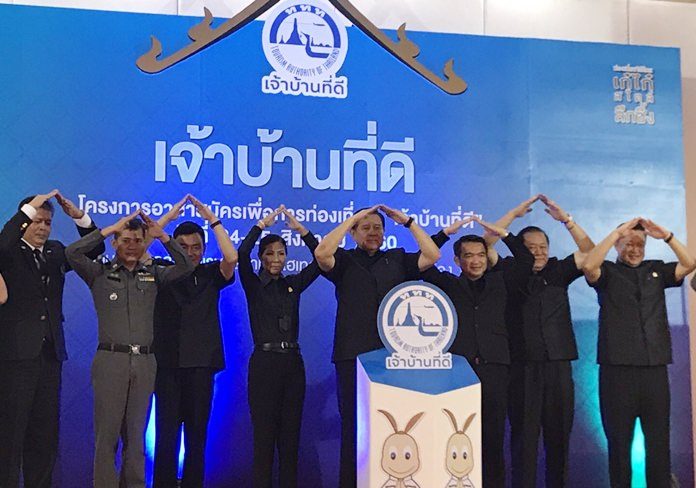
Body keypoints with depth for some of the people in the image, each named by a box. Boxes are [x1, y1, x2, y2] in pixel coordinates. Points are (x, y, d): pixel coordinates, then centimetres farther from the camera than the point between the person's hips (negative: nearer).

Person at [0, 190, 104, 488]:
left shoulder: (56, 252, 13)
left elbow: (93, 250, 14)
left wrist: (79, 217, -1)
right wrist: (29, 207, -24)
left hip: (50, 352, 6)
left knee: (45, 429, 11)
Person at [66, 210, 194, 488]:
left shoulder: (152, 275, 13)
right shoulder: (100, 274, 4)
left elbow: (186, 266, 4)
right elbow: (72, 253, -10)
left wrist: (162, 236, -5)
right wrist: (110, 229, -9)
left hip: (144, 361, 3)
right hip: (111, 359, -3)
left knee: (136, 435, 9)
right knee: (107, 434, -2)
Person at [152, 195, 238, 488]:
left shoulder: (211, 274, 8)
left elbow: (232, 258, -10)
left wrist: (212, 220, -7)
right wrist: (169, 216, -5)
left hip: (201, 365, 1)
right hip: (167, 363, 0)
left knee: (197, 434, 5)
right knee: (166, 433, 0)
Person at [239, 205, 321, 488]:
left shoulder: (294, 284, 11)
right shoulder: (253, 285, 1)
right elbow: (241, 255, -17)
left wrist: (301, 229, -3)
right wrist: (262, 225, -13)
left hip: (292, 362, 4)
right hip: (264, 362, -4)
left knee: (290, 433, 7)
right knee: (264, 433, -1)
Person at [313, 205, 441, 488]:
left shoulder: (398, 260, 16)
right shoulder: (344, 260, 9)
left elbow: (432, 256, 4)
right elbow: (322, 253, -11)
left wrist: (407, 221, 1)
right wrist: (352, 218, -6)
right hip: (353, 356, -2)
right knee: (353, 427, 2)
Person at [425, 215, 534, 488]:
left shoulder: (500, 282, 18)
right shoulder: (447, 284, 13)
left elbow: (526, 260, 14)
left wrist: (502, 234, 9)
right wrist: (446, 232, 5)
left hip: (494, 368, 2)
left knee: (494, 439, 3)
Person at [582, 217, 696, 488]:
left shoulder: (657, 270, 16)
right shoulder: (608, 272, 6)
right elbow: (588, 266, -15)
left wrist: (666, 236, -7)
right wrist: (616, 233, -13)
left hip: (655, 367, 3)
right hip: (617, 368, -3)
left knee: (659, 439, 4)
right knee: (619, 439, 3)